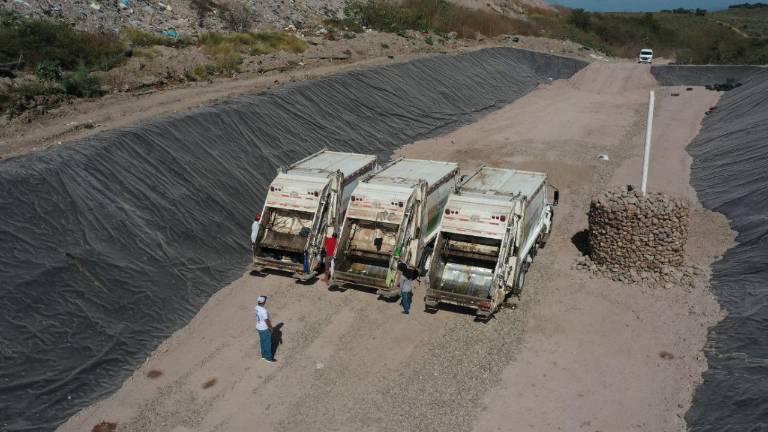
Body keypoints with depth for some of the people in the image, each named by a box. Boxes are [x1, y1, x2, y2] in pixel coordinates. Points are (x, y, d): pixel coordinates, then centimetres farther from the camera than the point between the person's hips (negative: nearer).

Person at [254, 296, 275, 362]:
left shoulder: (256, 308, -4)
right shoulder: (263, 310, -33)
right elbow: (267, 321, -27)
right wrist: (270, 328, -12)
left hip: (259, 327, 9)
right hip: (265, 329, -9)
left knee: (263, 341, 23)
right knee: (267, 343, 8)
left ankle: (264, 355, 38)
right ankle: (268, 357, 22)